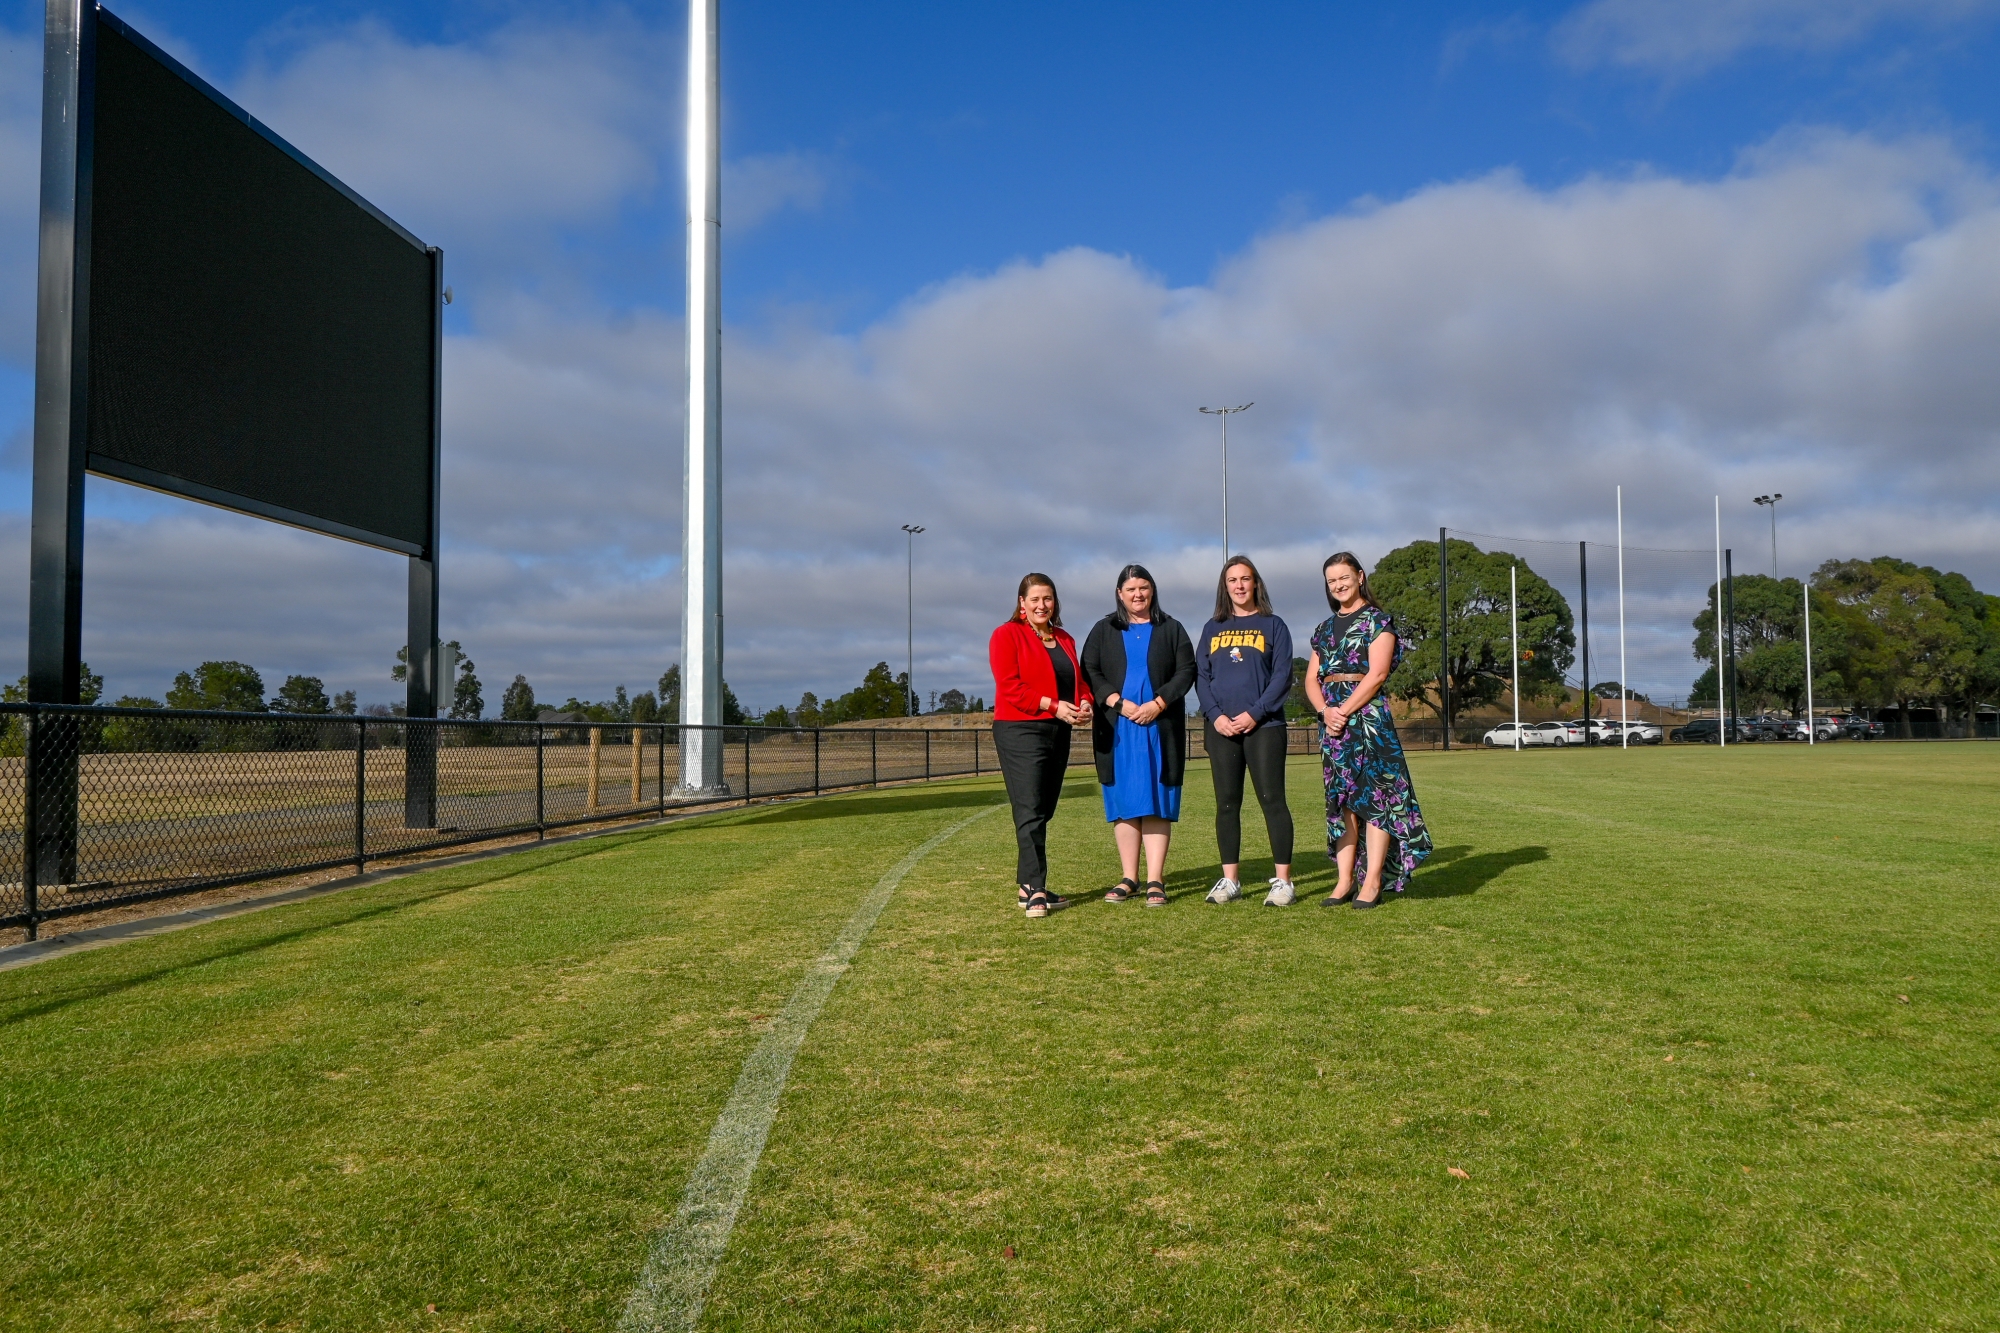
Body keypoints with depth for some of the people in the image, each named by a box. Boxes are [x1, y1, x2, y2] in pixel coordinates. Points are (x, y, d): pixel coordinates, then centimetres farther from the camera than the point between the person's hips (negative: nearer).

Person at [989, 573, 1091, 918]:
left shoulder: (1065, 641, 19)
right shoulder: (1006, 635, -3)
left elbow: (1079, 680, 20)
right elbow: (1009, 685, -13)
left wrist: (1085, 703, -4)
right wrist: (1053, 705, -21)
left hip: (1058, 733, 7)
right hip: (1020, 732, -7)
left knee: (1044, 812, 8)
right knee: (1030, 811, -13)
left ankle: (1027, 887, 14)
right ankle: (1036, 892, -16)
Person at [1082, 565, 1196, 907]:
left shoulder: (1171, 629, 10)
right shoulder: (1104, 630, 11)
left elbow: (1186, 671, 2)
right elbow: (1089, 672, 2)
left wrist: (1157, 703, -12)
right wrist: (1119, 703, -11)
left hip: (1160, 727, -1)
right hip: (1117, 729, 1)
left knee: (1157, 802, -4)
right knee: (1123, 803, 1)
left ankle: (1155, 880, -3)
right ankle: (1129, 878, 5)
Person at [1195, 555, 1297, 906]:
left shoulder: (1273, 626, 6)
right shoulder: (1212, 629, 14)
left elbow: (1282, 676, -2)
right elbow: (1200, 676, 8)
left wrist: (1255, 714, -13)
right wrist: (1215, 715, -8)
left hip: (1264, 725, -3)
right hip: (1220, 728, 3)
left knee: (1272, 799, -6)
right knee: (1227, 803, 5)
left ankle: (1283, 880, -3)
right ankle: (1230, 879, 10)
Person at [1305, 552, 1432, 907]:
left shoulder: (1378, 620, 0)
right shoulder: (1325, 628, 18)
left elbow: (1376, 673, -11)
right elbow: (1311, 679, 12)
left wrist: (1345, 710, -15)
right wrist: (1324, 710, -7)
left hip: (1368, 715, -6)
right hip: (1332, 718, 6)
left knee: (1374, 794, -9)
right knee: (1340, 798, 4)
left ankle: (1372, 882, -8)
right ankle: (1345, 880, 7)